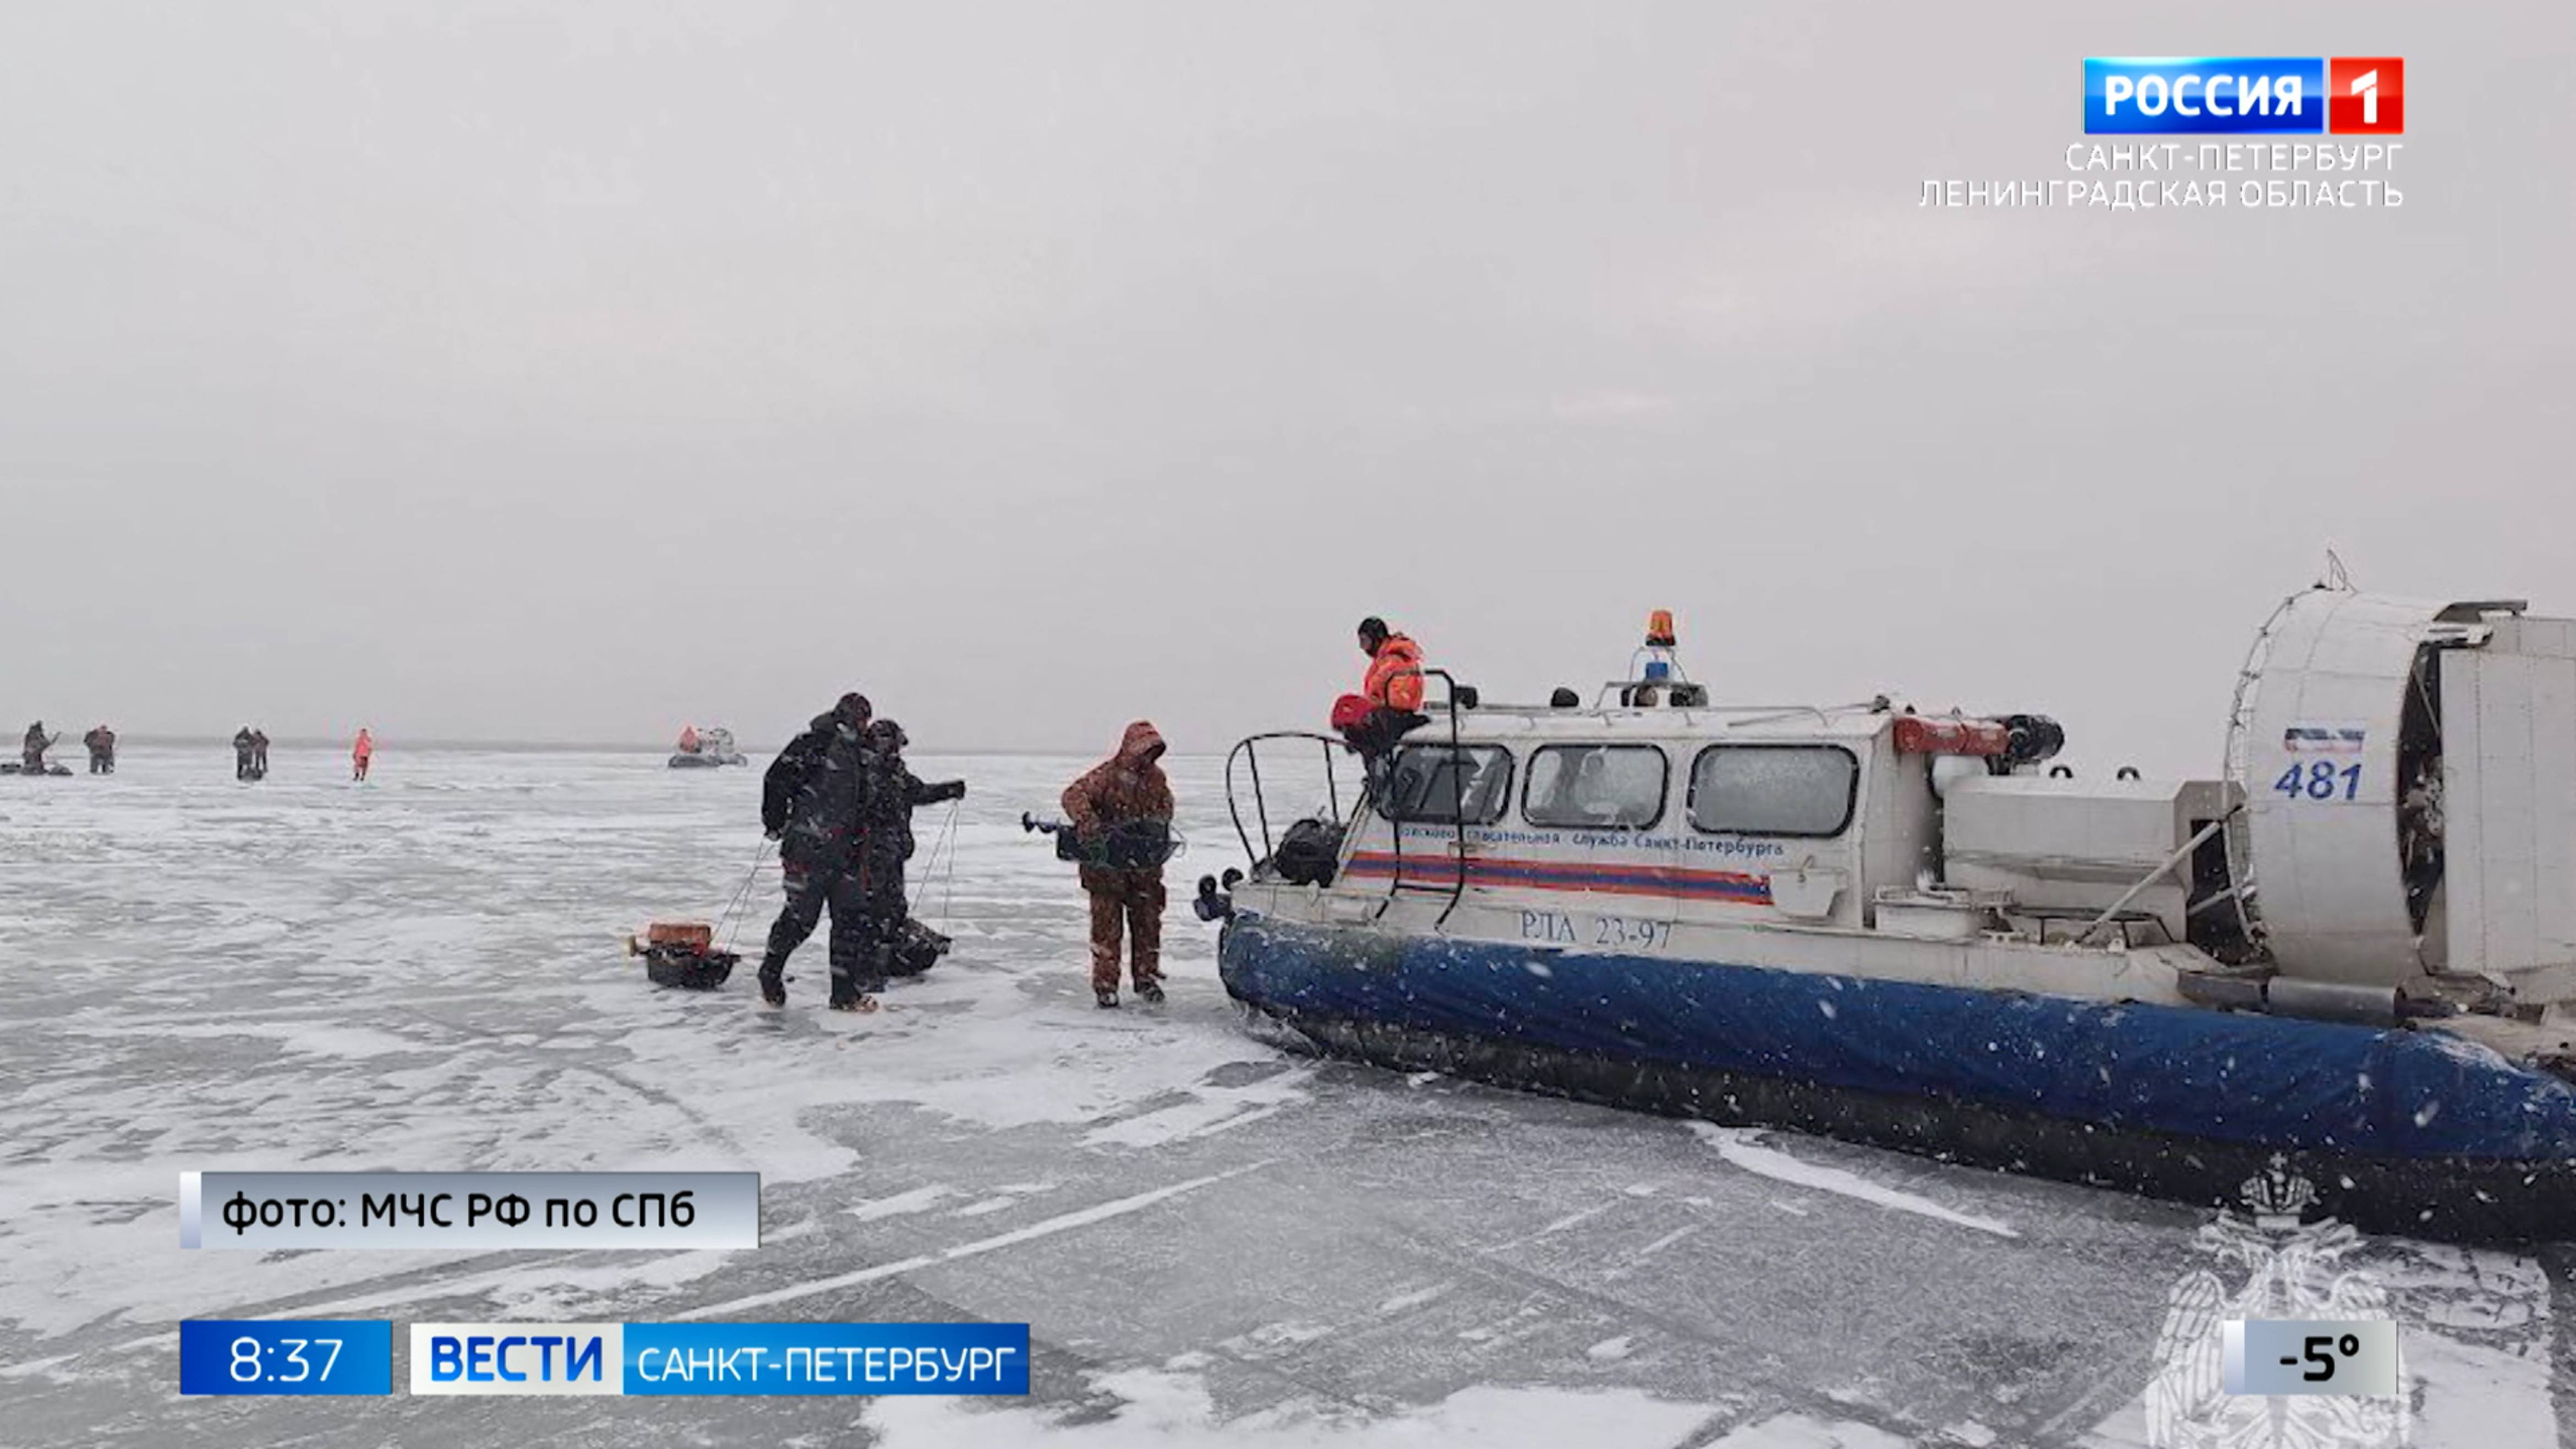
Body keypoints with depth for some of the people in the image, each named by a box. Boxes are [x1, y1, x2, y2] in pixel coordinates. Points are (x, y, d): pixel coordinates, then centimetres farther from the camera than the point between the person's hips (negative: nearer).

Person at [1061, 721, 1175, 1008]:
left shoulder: (1156, 778, 5)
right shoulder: (1106, 776, -12)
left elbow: (1166, 807, 15)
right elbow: (1074, 795, -22)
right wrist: (1086, 820, -39)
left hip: (1145, 864, 5)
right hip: (1107, 864, -4)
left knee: (1148, 920, 9)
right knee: (1107, 923, 1)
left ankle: (1146, 977, 23)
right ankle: (1105, 982, 9)